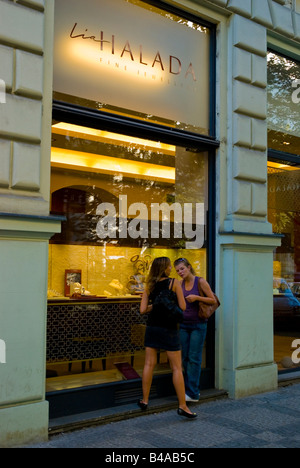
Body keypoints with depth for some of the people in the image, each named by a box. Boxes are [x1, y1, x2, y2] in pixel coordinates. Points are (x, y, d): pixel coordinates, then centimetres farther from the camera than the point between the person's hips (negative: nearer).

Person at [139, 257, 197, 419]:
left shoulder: (149, 286, 3)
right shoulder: (174, 283, -8)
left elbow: (143, 310, -1)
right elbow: (182, 307, -10)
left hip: (152, 327, 4)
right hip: (169, 329, -4)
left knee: (149, 364, 11)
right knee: (177, 368, 1)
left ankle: (144, 400, 18)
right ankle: (182, 405, 2)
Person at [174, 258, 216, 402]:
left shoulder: (200, 281, -9)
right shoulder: (181, 283, 5)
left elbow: (213, 300, -6)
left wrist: (196, 297, -21)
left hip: (198, 325, -5)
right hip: (184, 325, 5)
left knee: (194, 358, -5)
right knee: (185, 358, 7)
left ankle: (193, 393, -1)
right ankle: (191, 389, 18)